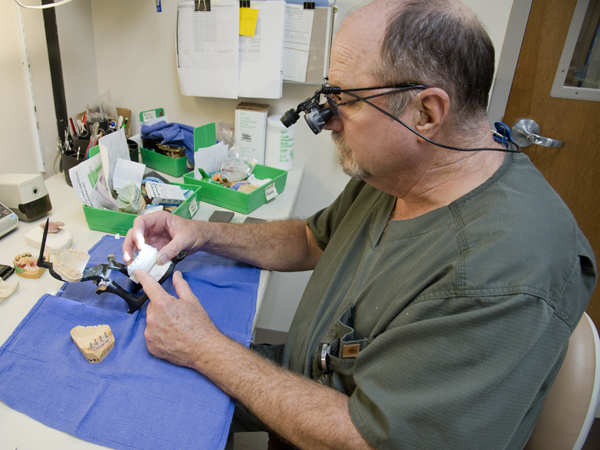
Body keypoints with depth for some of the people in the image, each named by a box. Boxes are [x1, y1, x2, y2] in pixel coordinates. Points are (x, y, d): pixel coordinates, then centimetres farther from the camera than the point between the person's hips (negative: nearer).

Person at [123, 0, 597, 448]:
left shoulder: (506, 281, -35)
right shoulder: (393, 173, -7)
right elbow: (313, 240, 7)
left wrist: (205, 347, -24)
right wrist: (203, 233, -6)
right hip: (300, 378, 7)